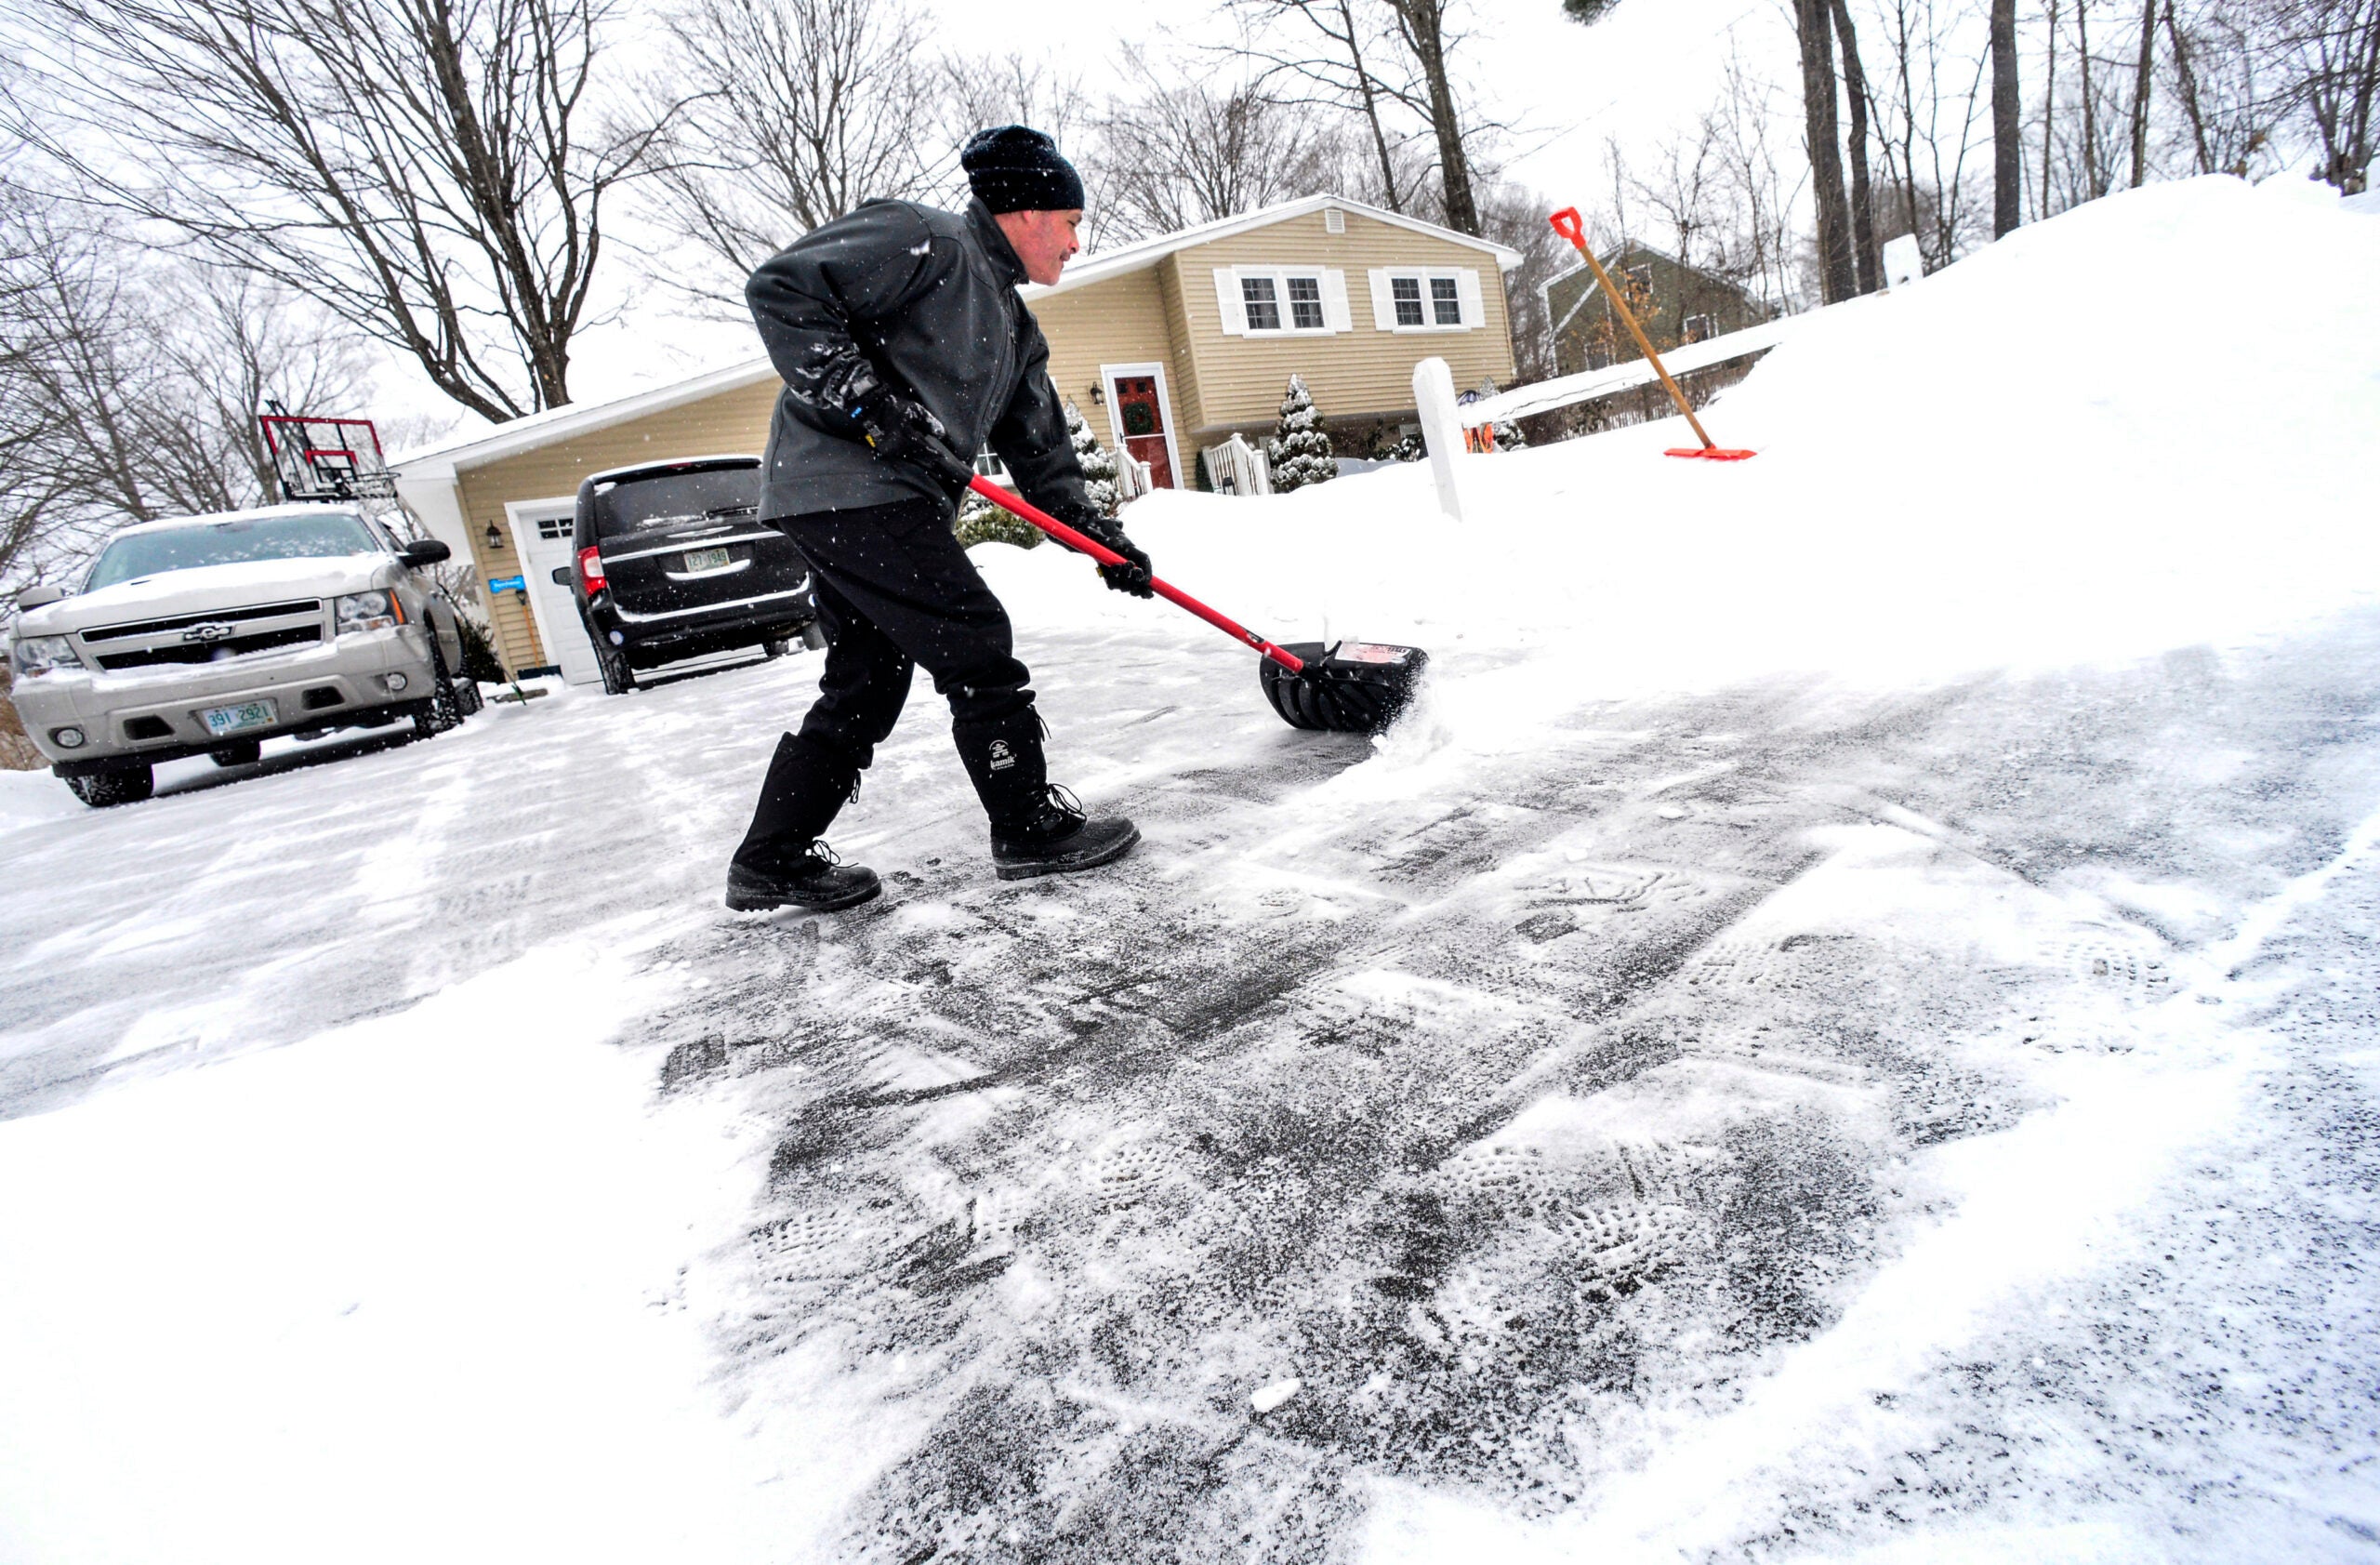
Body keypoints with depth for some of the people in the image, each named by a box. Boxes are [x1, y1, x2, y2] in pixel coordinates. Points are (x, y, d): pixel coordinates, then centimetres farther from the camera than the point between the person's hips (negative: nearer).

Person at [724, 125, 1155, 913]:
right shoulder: (922, 241, -5)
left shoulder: (1012, 324, 23)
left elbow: (1040, 449, 24)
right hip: (846, 485, -10)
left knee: (866, 682, 11)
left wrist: (1096, 533, 14)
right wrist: (863, 399, -20)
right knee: (974, 644, -7)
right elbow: (782, 287, -13)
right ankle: (1031, 827, 6)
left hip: (888, 501, 10)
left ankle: (772, 862, 19)